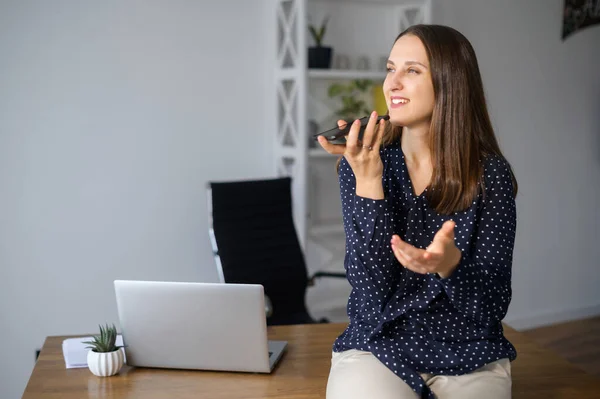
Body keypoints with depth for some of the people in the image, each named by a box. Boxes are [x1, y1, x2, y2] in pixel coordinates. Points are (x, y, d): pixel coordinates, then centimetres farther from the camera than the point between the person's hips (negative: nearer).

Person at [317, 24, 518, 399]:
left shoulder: (490, 173, -7)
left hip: (468, 356, 0)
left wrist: (450, 265, -29)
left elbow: (492, 307, -8)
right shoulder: (362, 164, -4)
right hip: (376, 348, 0)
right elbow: (373, 288, -13)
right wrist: (367, 181, -22)